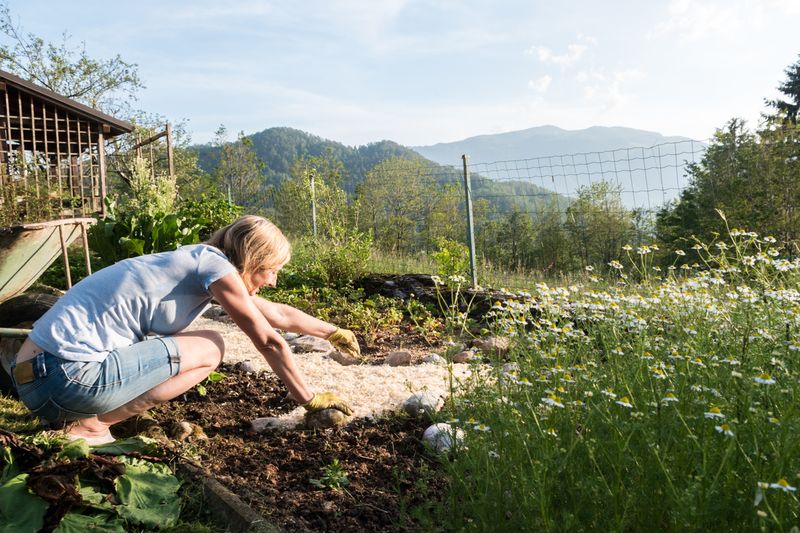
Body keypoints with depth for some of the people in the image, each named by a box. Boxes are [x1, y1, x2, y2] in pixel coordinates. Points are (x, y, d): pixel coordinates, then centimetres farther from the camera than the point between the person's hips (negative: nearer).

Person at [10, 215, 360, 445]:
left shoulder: (202, 265, 16)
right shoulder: (215, 265, -10)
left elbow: (279, 314, 27)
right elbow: (270, 342, -6)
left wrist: (332, 333, 36)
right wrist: (310, 401, 5)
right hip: (66, 375, -9)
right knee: (210, 349, -5)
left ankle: (77, 413, 11)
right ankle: (90, 426, -5)